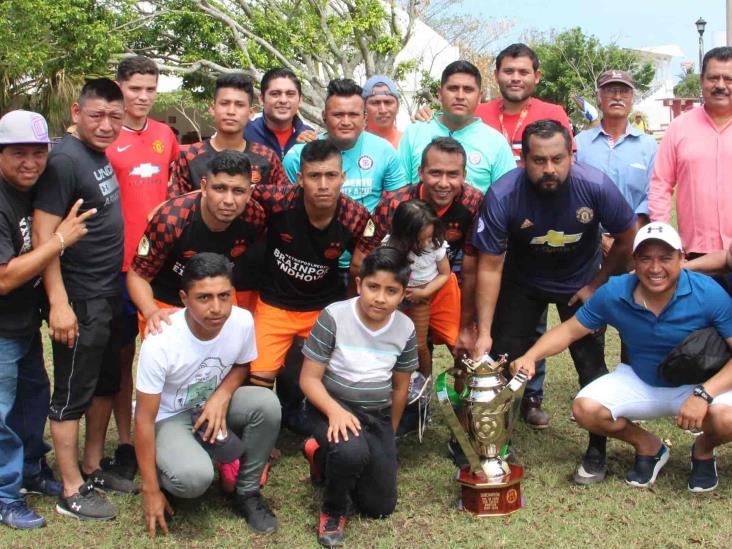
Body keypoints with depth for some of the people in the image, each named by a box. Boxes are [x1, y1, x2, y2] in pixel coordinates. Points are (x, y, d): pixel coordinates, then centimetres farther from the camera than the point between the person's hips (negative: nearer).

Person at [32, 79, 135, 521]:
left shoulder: (100, 155, 8)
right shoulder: (65, 160, -17)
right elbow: (44, 236, -21)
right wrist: (59, 302, -25)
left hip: (110, 295, 9)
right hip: (80, 302, -9)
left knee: (105, 385, 18)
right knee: (72, 396, 2)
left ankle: (93, 470, 33)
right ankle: (72, 493, 13)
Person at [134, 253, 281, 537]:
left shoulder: (243, 321, -20)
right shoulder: (160, 342, -31)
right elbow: (145, 419, -22)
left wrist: (221, 396, -19)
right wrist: (151, 490, -19)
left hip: (213, 405, 5)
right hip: (168, 417, -4)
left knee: (267, 403, -26)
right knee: (195, 477, -33)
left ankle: (247, 493, -5)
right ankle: (164, 470, 5)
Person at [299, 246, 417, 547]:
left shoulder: (406, 329, -5)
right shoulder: (334, 317, -18)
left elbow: (399, 387, 9)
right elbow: (309, 378, -15)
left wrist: (389, 435, 17)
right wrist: (335, 411, -32)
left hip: (378, 414, 5)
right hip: (332, 406, -4)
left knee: (380, 507, 3)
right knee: (351, 451, -39)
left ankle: (324, 456, 29)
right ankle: (332, 511, -6)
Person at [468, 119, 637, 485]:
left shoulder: (596, 187, -28)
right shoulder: (502, 196, -29)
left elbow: (626, 239, -10)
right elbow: (490, 266, -24)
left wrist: (597, 285, -7)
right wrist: (483, 332, -26)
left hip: (581, 283, 0)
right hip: (523, 283, 0)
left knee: (591, 365, -2)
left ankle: (596, 452, 15)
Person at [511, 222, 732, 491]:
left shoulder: (708, 294, -23)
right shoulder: (614, 293, -14)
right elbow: (569, 330, -5)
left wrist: (703, 394, -37)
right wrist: (530, 356, -22)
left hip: (699, 385, -3)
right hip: (640, 383, 3)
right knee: (585, 408, -22)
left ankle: (703, 449, 7)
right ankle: (648, 446, 10)